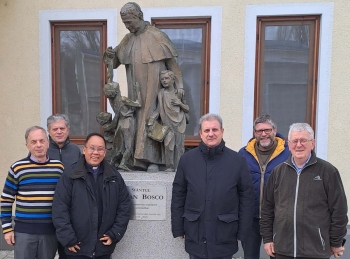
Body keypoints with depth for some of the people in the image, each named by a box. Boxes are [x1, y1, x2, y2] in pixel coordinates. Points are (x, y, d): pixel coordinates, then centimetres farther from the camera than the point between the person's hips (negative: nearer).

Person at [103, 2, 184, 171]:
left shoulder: (157, 36, -6)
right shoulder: (127, 40, 10)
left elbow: (171, 62, -6)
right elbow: (114, 63, 13)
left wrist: (179, 84, -10)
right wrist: (109, 55, -10)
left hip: (153, 90, -5)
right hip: (135, 91, 5)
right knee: (136, 119, 4)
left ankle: (153, 159, 0)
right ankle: (139, 157, 10)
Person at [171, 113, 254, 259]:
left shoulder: (237, 160, -5)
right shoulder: (187, 159, -2)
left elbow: (247, 197, -2)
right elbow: (178, 196, 2)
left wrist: (243, 232, -2)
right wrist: (178, 228, 2)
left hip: (225, 237, -1)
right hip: (195, 236, 1)